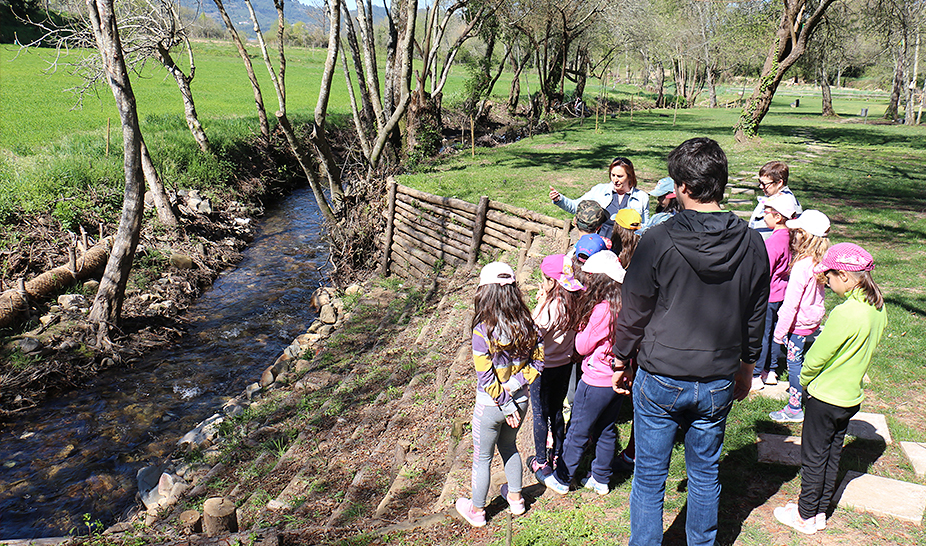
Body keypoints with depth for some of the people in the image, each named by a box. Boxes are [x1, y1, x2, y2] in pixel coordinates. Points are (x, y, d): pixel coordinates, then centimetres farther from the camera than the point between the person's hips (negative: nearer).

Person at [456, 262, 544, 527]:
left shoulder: (482, 331, -24)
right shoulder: (526, 325, -11)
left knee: (482, 457, 16)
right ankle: (515, 497, 45)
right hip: (521, 401, 5)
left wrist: (506, 405, -13)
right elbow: (538, 361, -4)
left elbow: (485, 378, -22)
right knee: (509, 446, 29)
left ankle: (477, 510, 34)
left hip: (491, 406, -4)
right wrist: (516, 383, -11)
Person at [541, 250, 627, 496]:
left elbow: (582, 346, -17)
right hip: (618, 380, 7)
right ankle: (601, 479, 34)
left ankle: (562, 479, 25)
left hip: (596, 381, -7)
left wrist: (582, 326, -2)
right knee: (606, 431, 20)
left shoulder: (602, 310, -26)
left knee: (578, 432, 9)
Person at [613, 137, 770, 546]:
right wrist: (746, 366, 22)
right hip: (719, 382, 4)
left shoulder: (658, 241, -18)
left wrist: (621, 361, 6)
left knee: (649, 477, 12)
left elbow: (633, 312, -9)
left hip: (660, 380, -3)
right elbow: (756, 317, 6)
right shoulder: (752, 244, -6)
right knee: (705, 475, 21)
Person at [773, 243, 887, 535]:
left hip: (825, 397, -8)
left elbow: (816, 358, -20)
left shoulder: (845, 313, -28)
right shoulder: (878, 309, -3)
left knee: (814, 458, 8)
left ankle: (806, 516, 22)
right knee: (832, 456, 19)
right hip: (851, 396, 8)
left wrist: (804, 381, -2)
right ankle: (820, 512, 33)